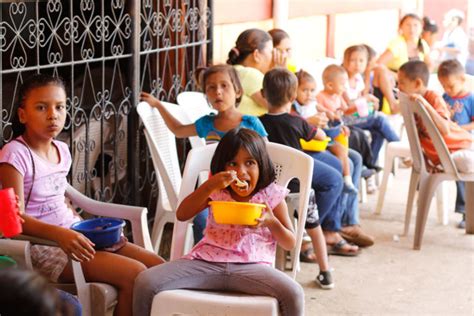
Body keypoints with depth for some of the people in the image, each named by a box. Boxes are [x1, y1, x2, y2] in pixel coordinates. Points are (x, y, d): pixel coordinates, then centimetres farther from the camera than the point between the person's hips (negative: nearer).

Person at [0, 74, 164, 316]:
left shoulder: (62, 151, 12)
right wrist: (60, 234, -34)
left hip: (71, 235, 8)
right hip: (41, 244, -8)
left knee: (157, 267, -2)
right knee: (134, 274, -22)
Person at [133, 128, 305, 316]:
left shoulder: (272, 196, 8)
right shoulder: (216, 192, 14)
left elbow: (290, 243, 9)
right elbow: (181, 215, 2)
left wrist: (271, 222, -12)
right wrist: (208, 186, -11)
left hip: (251, 266, -2)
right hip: (207, 260, 2)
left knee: (293, 294, -33)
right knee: (145, 282, -20)